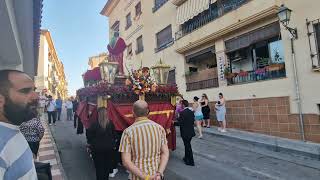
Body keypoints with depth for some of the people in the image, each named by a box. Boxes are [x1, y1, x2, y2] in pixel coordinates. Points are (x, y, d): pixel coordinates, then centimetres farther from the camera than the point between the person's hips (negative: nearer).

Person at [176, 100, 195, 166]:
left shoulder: (182, 113, -21)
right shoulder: (191, 112, 2)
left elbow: (179, 123, -21)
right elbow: (193, 122, 8)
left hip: (185, 133, -8)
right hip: (191, 132, 8)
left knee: (188, 146, 5)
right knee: (187, 145, 22)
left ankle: (191, 162, 18)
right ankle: (186, 158, 38)